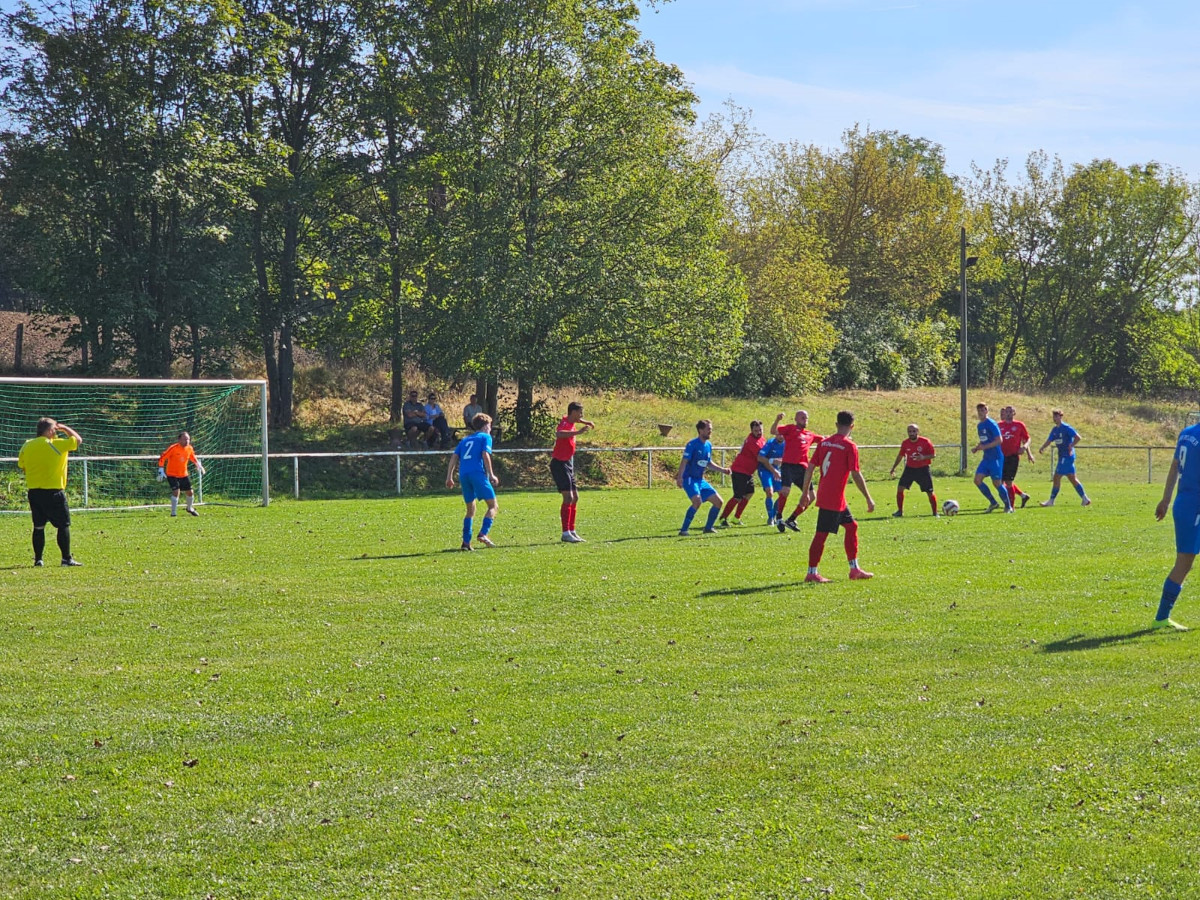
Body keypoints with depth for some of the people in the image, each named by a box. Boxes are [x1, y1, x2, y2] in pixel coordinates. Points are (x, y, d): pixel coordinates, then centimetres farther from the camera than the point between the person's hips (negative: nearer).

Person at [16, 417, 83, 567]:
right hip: (53, 491, -6)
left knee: (38, 526, 11)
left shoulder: (26, 446, 5)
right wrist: (64, 428, 12)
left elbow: (21, 466, 13)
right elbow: (78, 440, 0)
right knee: (63, 525, 2)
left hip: (33, 491, 6)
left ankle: (38, 559, 12)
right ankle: (66, 558, 0)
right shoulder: (56, 445, -11)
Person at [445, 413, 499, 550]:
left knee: (470, 509, 16)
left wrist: (449, 477, 14)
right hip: (478, 473, -6)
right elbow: (485, 455, -6)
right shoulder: (485, 437, 10)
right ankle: (483, 533, -22)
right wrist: (491, 475, -7)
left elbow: (454, 457, 17)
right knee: (493, 506, -2)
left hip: (464, 475, 6)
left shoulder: (465, 439, 26)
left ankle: (466, 542, 6)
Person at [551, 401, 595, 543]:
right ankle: (566, 534, -15)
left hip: (567, 465, 10)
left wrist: (584, 422, 22)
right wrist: (578, 432, -47)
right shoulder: (565, 424, -19)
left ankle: (572, 531, 19)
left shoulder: (570, 422, 10)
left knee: (575, 497, 13)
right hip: (559, 464, -10)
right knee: (568, 498, -15)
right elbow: (558, 434, -44)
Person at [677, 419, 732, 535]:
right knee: (697, 500, -28)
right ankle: (683, 530, -22)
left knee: (718, 501, 4)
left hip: (700, 480, 8)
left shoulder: (708, 445, 11)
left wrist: (722, 470, 18)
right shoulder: (693, 444, -13)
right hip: (689, 478, -8)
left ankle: (708, 528, 19)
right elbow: (684, 461, -18)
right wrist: (679, 477, -28)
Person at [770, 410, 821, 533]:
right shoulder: (790, 429, 6)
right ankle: (779, 517, -3)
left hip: (802, 468, 6)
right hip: (788, 466, -6)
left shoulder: (810, 435, 21)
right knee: (785, 491, -25)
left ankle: (791, 520, 17)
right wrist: (777, 420, -26)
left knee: (810, 497, 3)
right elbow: (773, 431, -8)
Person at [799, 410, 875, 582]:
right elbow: (856, 475, -12)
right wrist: (869, 499, -6)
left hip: (824, 496, 8)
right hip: (834, 499, -8)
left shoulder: (824, 442, 9)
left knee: (851, 526, 16)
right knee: (822, 534, -3)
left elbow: (810, 468, 9)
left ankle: (854, 569, 20)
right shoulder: (849, 446, -10)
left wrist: (806, 492, 17)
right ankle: (812, 573, 1)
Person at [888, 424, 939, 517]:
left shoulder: (925, 442, -13)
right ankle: (900, 511, 4)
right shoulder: (905, 443, -3)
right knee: (900, 488, -9)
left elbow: (933, 454, -9)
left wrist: (924, 457, -28)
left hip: (923, 470, -3)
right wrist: (894, 467, 16)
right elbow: (900, 456, 12)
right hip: (909, 468, 3)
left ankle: (935, 512, 15)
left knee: (930, 492, -1)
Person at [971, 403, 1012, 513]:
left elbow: (998, 440, -18)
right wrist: (976, 448, 5)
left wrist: (984, 447, -24)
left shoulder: (991, 424, -13)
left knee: (997, 482, -6)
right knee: (977, 479, -3)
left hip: (995, 458, -8)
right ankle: (993, 503, 9)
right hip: (986, 458, 8)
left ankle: (1008, 506, 10)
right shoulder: (979, 425, 13)